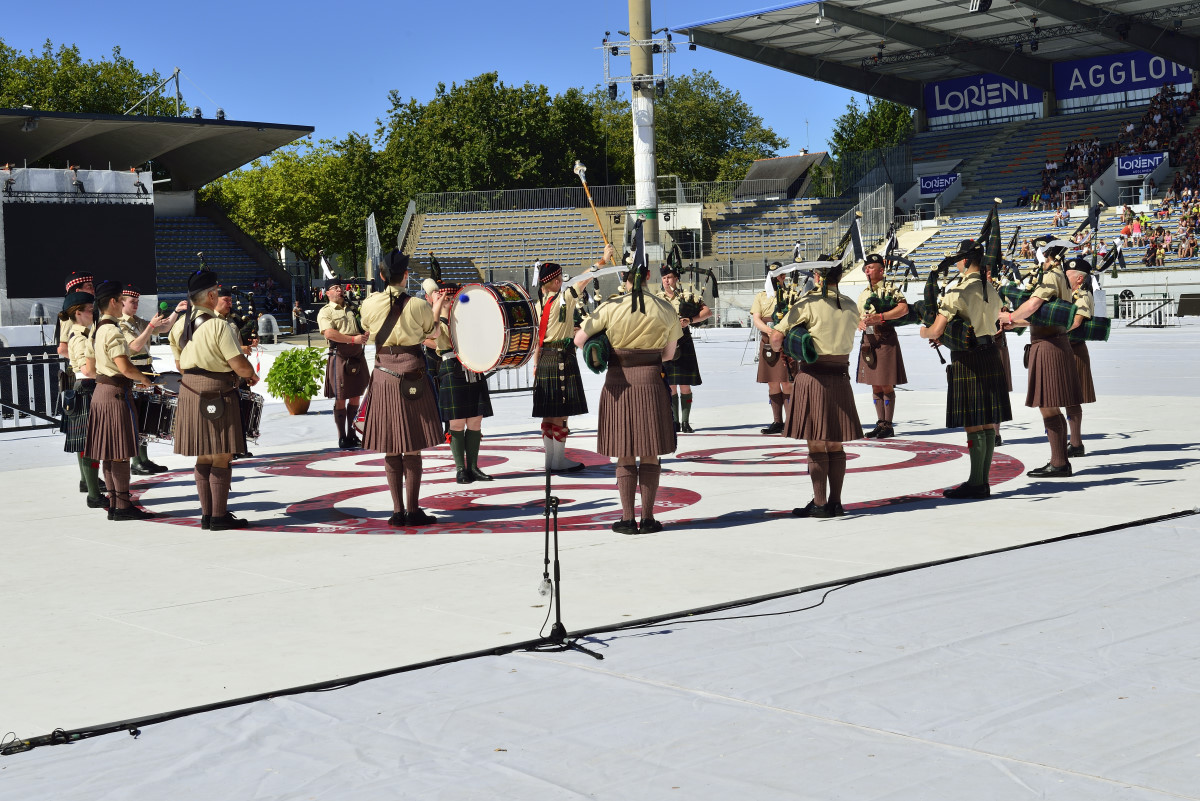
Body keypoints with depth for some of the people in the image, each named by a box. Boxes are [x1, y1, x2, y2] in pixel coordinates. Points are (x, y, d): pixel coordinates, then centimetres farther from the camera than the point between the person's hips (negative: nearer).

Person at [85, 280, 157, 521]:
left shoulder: (97, 330, 13)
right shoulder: (112, 331, -16)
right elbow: (125, 367, -25)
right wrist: (143, 378, -6)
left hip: (100, 390, 10)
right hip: (116, 392, -10)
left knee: (110, 453, 11)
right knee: (121, 453, -6)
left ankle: (113, 504, 15)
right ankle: (123, 505, -4)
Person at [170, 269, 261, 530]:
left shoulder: (181, 324, 6)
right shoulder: (218, 326, -17)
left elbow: (179, 364, 14)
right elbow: (239, 365, -18)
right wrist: (252, 375, 2)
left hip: (190, 392, 8)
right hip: (217, 394, -8)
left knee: (203, 457, 14)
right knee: (221, 457, 0)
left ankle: (206, 515, 19)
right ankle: (219, 517, 2)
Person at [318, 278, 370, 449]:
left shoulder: (352, 309, 17)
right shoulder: (325, 312, -2)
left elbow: (363, 327, 23)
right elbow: (329, 333, -17)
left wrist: (366, 334, -3)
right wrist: (353, 339, -23)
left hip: (357, 357, 6)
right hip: (340, 358, -6)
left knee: (355, 397, 10)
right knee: (340, 399, -1)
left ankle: (352, 434, 20)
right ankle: (342, 438, 6)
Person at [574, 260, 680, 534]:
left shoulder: (610, 308, -6)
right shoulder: (666, 310, 0)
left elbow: (579, 340, -2)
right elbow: (669, 354, 8)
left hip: (619, 384, -1)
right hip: (651, 383, 1)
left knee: (625, 455, 7)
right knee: (650, 455, 8)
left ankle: (627, 519, 8)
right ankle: (648, 518, 9)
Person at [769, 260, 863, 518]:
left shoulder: (807, 304, -11)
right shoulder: (850, 306, 5)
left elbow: (776, 336, -12)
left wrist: (778, 348, 8)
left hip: (812, 378, -5)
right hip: (840, 378, 5)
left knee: (816, 445, 1)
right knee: (835, 445, 11)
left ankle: (820, 504, 4)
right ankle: (835, 503, 14)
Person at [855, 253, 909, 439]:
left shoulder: (890, 289, -5)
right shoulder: (863, 294, 16)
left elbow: (904, 308, -18)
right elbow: (858, 316, 20)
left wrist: (880, 317, -23)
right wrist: (860, 323, -4)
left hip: (885, 339, -7)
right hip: (868, 340, 7)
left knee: (886, 385, -4)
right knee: (875, 385, 9)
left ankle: (888, 425, 1)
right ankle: (880, 423, 15)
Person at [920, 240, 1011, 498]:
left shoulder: (958, 293, -15)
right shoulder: (992, 291, 9)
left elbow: (936, 331, -18)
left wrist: (924, 332, 6)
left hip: (967, 361, -8)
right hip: (991, 357, 8)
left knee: (974, 424, -4)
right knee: (989, 422, 9)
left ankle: (976, 483, -1)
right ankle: (983, 481, 16)